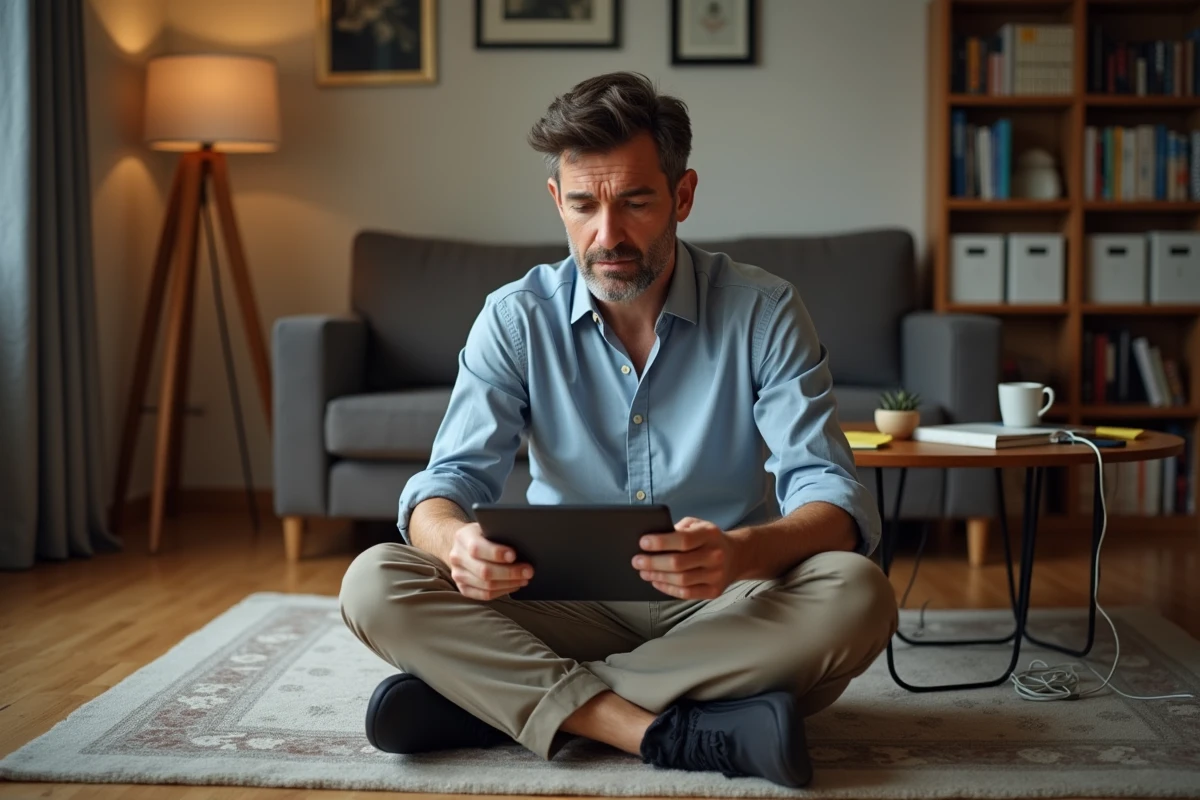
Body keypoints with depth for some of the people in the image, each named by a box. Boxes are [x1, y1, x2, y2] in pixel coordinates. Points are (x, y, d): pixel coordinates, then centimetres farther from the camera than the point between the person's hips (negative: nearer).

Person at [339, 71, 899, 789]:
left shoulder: (764, 312, -7)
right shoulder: (516, 318, -2)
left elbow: (833, 495, -15)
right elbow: (447, 482, -8)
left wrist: (745, 552, -39)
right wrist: (457, 541, -35)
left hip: (722, 612, 0)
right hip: (569, 609, 1)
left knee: (856, 596, -32)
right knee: (374, 583, -21)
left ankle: (496, 699, -25)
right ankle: (670, 733, -31)